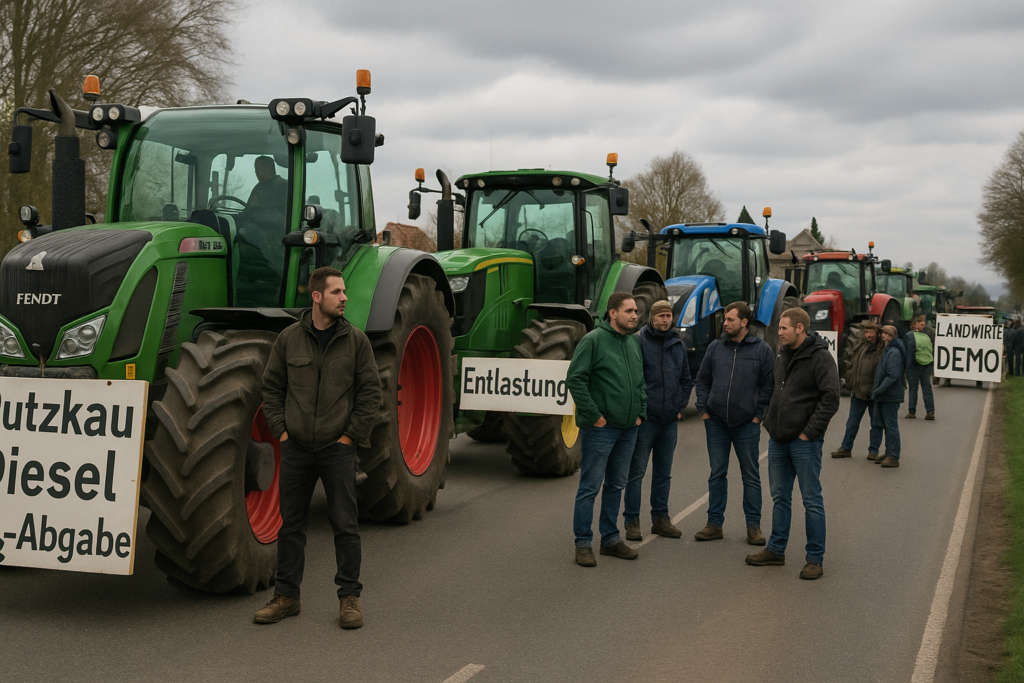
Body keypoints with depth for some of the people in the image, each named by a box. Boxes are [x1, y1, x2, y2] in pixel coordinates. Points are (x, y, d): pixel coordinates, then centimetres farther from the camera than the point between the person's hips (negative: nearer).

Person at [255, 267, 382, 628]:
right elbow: (271, 388, 8)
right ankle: (286, 596, 20)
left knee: (345, 525, 2)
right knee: (290, 524, 9)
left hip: (337, 449, -1)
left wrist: (351, 435, -4)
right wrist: (280, 430, 0)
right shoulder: (289, 338, 1)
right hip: (296, 449, 1)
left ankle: (350, 597, 13)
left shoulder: (355, 340, -1)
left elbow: (370, 392, 1)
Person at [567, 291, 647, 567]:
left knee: (616, 485, 15)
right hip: (600, 428, -7)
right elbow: (575, 379, -16)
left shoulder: (634, 342, 12)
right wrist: (593, 415, -16)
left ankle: (610, 538, 25)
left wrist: (640, 412, 9)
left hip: (628, 429, 8)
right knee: (590, 486, -2)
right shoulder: (593, 340, -11)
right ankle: (583, 544, 5)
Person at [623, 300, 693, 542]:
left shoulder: (679, 345, 11)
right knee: (636, 472, -1)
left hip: (670, 421, 5)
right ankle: (632, 521, 6)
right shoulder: (639, 342, -6)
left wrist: (680, 407, 10)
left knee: (664, 474, 12)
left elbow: (686, 380, 20)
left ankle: (660, 518, 21)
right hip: (644, 419, -5)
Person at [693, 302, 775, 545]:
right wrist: (703, 409, 2)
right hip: (716, 423, 2)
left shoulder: (762, 350, -2)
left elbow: (769, 385, -1)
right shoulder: (715, 348, 5)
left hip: (747, 425, -2)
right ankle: (714, 523, 15)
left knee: (751, 476, 6)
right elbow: (702, 380, 11)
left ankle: (753, 525, 15)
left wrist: (759, 415, -6)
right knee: (717, 474, 8)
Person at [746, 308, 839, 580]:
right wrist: (770, 421, 13)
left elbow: (831, 397, -18)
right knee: (780, 497, 15)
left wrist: (810, 431, -17)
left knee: (812, 501, 0)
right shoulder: (782, 355, 12)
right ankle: (776, 550, 25)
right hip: (778, 440, 8)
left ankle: (815, 558, 6)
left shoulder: (819, 357, -13)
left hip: (804, 442, -8)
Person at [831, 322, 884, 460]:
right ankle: (846, 448, 17)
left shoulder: (883, 350, -8)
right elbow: (852, 367, 13)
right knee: (852, 422, 9)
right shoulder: (861, 348, 7)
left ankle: (873, 450, 17)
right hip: (858, 392, 4)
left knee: (876, 423, 8)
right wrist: (851, 385, 6)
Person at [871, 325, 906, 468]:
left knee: (891, 426, -6)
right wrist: (877, 390, 12)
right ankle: (889, 454, 23)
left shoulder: (894, 352, -16)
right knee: (886, 425, 15)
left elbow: (893, 376, -22)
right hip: (884, 396, 10)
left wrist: (878, 391, -20)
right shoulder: (887, 351, 15)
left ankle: (893, 457, -3)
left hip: (891, 396, -10)